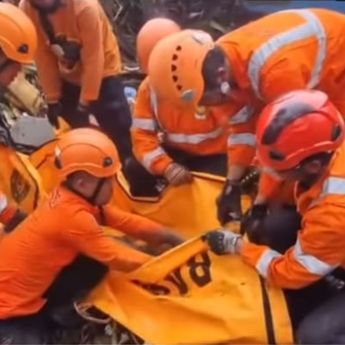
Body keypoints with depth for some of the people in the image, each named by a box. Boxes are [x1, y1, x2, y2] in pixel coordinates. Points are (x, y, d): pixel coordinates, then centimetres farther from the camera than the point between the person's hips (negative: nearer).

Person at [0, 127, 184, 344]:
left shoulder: (71, 198, -2)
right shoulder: (72, 214, -24)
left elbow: (127, 222, 2)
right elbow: (119, 259, -18)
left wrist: (171, 237, -1)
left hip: (30, 289, 8)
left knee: (98, 257, -4)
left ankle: (49, 315, 9)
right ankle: (57, 315, 0)